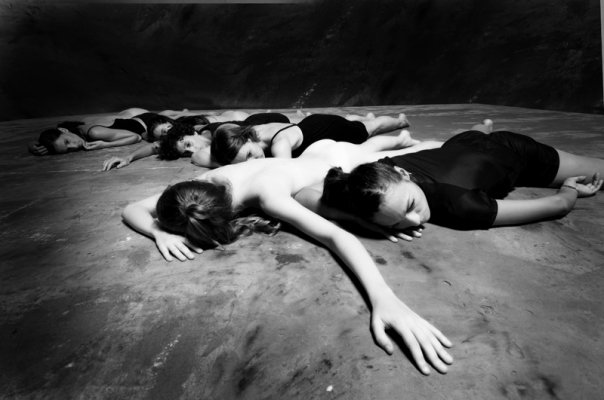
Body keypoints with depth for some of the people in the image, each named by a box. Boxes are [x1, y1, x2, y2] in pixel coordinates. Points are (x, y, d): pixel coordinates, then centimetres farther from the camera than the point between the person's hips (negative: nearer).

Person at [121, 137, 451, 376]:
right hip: (319, 151, 5)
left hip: (345, 161, -5)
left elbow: (337, 236, -57)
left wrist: (384, 298, -71)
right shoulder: (209, 180, -28)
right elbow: (131, 209, -23)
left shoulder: (267, 195, -47)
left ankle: (419, 146, 54)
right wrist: (161, 232, -45)